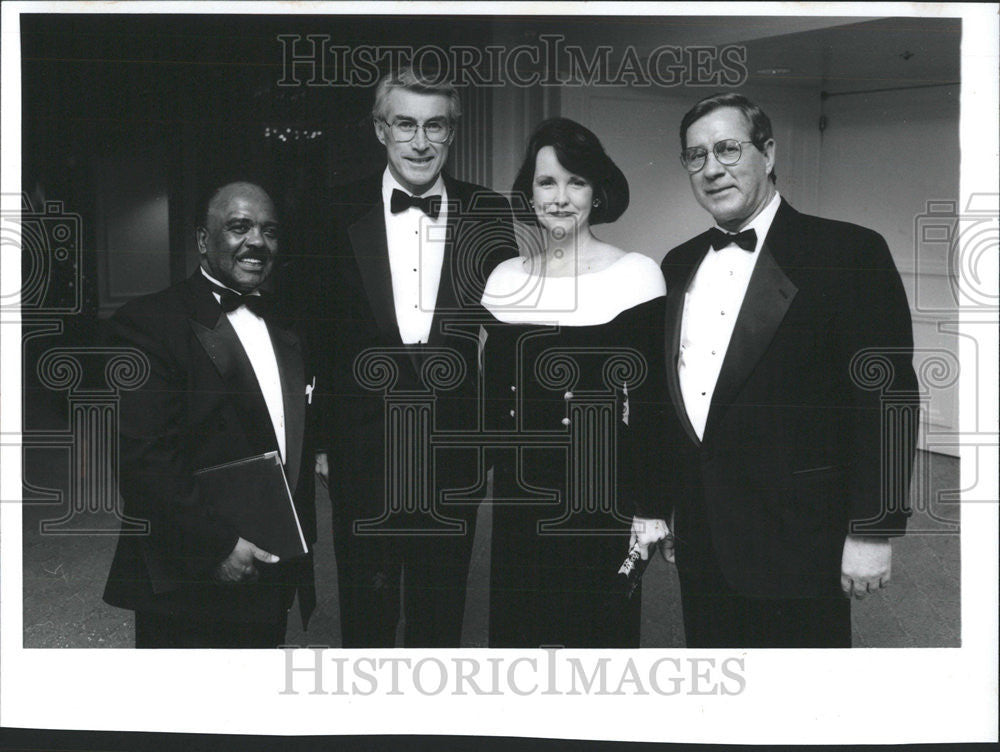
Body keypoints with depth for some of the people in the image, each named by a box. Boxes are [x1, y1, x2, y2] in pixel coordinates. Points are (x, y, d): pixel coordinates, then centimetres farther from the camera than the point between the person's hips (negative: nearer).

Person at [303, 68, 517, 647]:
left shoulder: (489, 215, 1)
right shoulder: (338, 215, -1)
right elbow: (317, 334, 2)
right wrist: (318, 440, 2)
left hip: (454, 452, 1)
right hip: (362, 452, 0)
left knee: (442, 615, 14)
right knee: (365, 615, 12)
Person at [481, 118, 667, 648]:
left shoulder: (637, 275, -5)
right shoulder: (506, 280, 5)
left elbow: (652, 399, -6)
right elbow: (494, 395, 11)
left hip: (606, 497, -3)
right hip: (521, 499, 3)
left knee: (601, 633, 6)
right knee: (516, 632, 10)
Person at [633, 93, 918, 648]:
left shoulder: (850, 253, -7)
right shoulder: (679, 265, 12)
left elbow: (887, 397, -10)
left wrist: (873, 531, -13)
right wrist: (653, 505, 13)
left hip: (797, 540, -5)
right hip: (699, 538, 5)